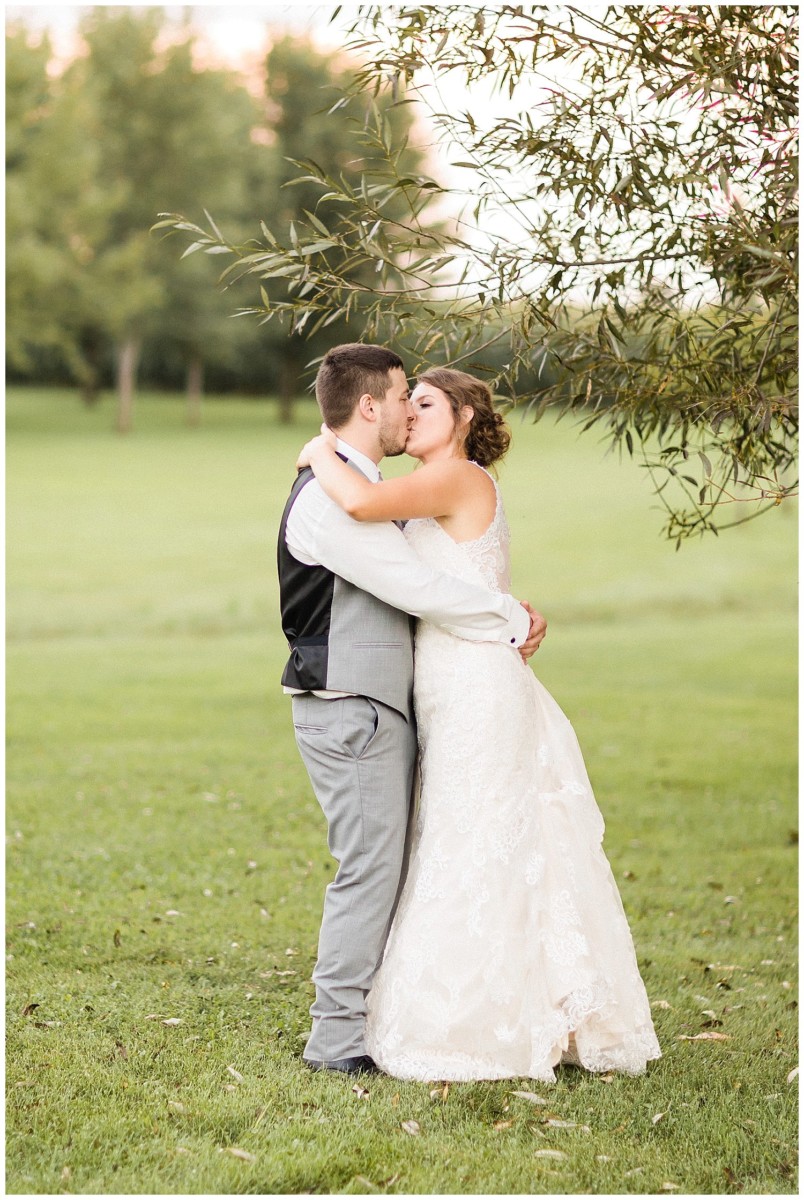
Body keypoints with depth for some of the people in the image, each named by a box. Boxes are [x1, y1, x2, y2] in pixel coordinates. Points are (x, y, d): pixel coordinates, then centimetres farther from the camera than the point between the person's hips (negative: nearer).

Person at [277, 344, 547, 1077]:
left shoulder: (362, 491, 17)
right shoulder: (328, 499, -17)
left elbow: (413, 585, 21)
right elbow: (421, 590, -19)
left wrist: (509, 614, 5)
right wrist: (513, 622, -7)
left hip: (381, 708, 10)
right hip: (351, 712, -10)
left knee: (390, 867, 12)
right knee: (369, 869, -6)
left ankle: (380, 1020, 20)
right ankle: (338, 1039, 1)